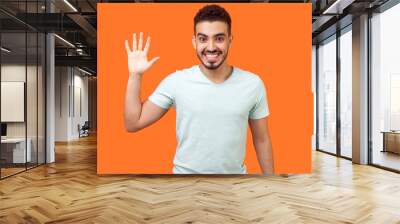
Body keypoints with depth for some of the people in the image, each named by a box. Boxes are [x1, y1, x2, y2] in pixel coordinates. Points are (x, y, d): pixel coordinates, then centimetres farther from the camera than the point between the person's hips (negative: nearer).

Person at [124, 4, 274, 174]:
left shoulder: (253, 83, -9)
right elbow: (133, 124, -7)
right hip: (187, 173, -1)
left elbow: (262, 140, 0)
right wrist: (135, 75, -15)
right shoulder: (175, 82, -12)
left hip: (235, 173, 1)